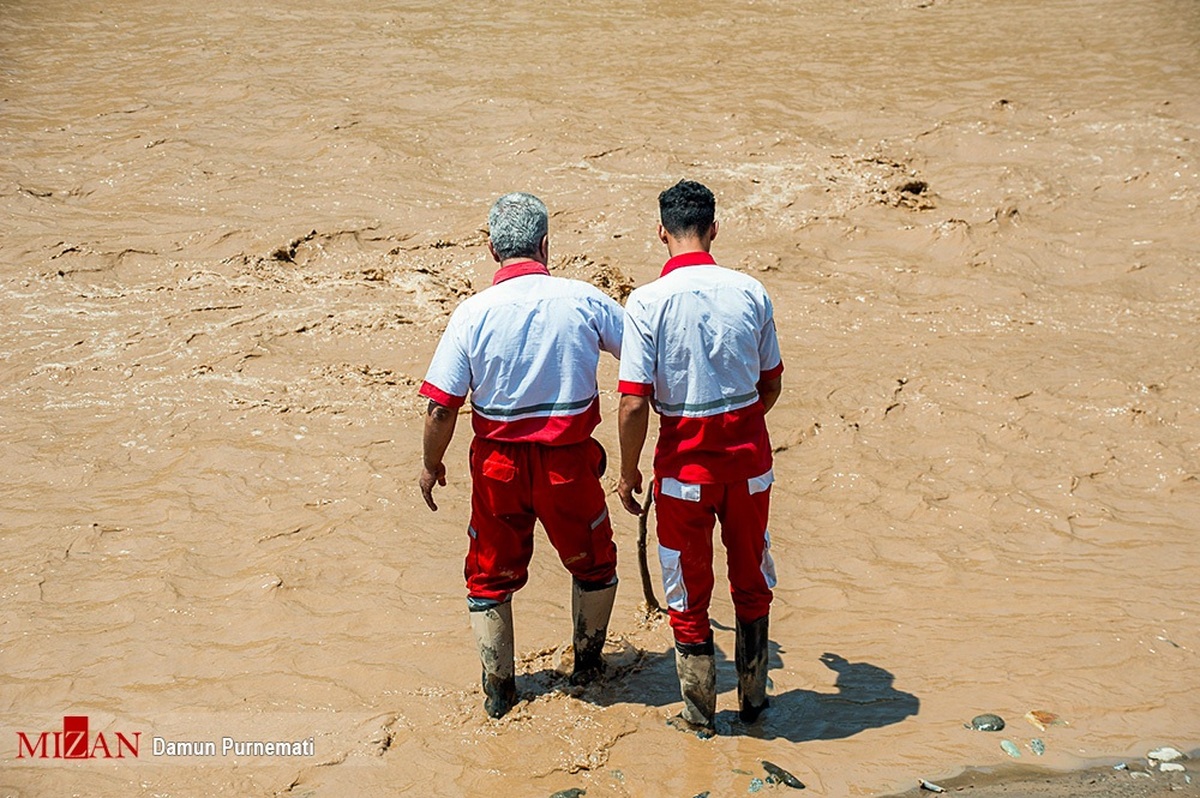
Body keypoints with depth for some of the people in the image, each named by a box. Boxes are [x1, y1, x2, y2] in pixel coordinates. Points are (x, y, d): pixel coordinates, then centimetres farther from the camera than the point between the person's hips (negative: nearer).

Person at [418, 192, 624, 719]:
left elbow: (440, 407, -11)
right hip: (569, 460, 0)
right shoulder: (584, 300, -10)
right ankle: (587, 663, 39)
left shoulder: (473, 313, -11)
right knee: (593, 564, 24)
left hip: (498, 463, 0)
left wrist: (431, 464, 6)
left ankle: (498, 690, 24)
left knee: (491, 575, 18)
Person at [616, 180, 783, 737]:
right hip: (749, 458, 3)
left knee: (690, 592, 13)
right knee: (751, 581, 20)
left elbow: (634, 403, -15)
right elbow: (771, 385, 6)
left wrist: (628, 472, 0)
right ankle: (753, 697, 33)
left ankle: (699, 716, 24)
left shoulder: (648, 302, -14)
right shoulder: (750, 292, -4)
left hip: (685, 464, -3)